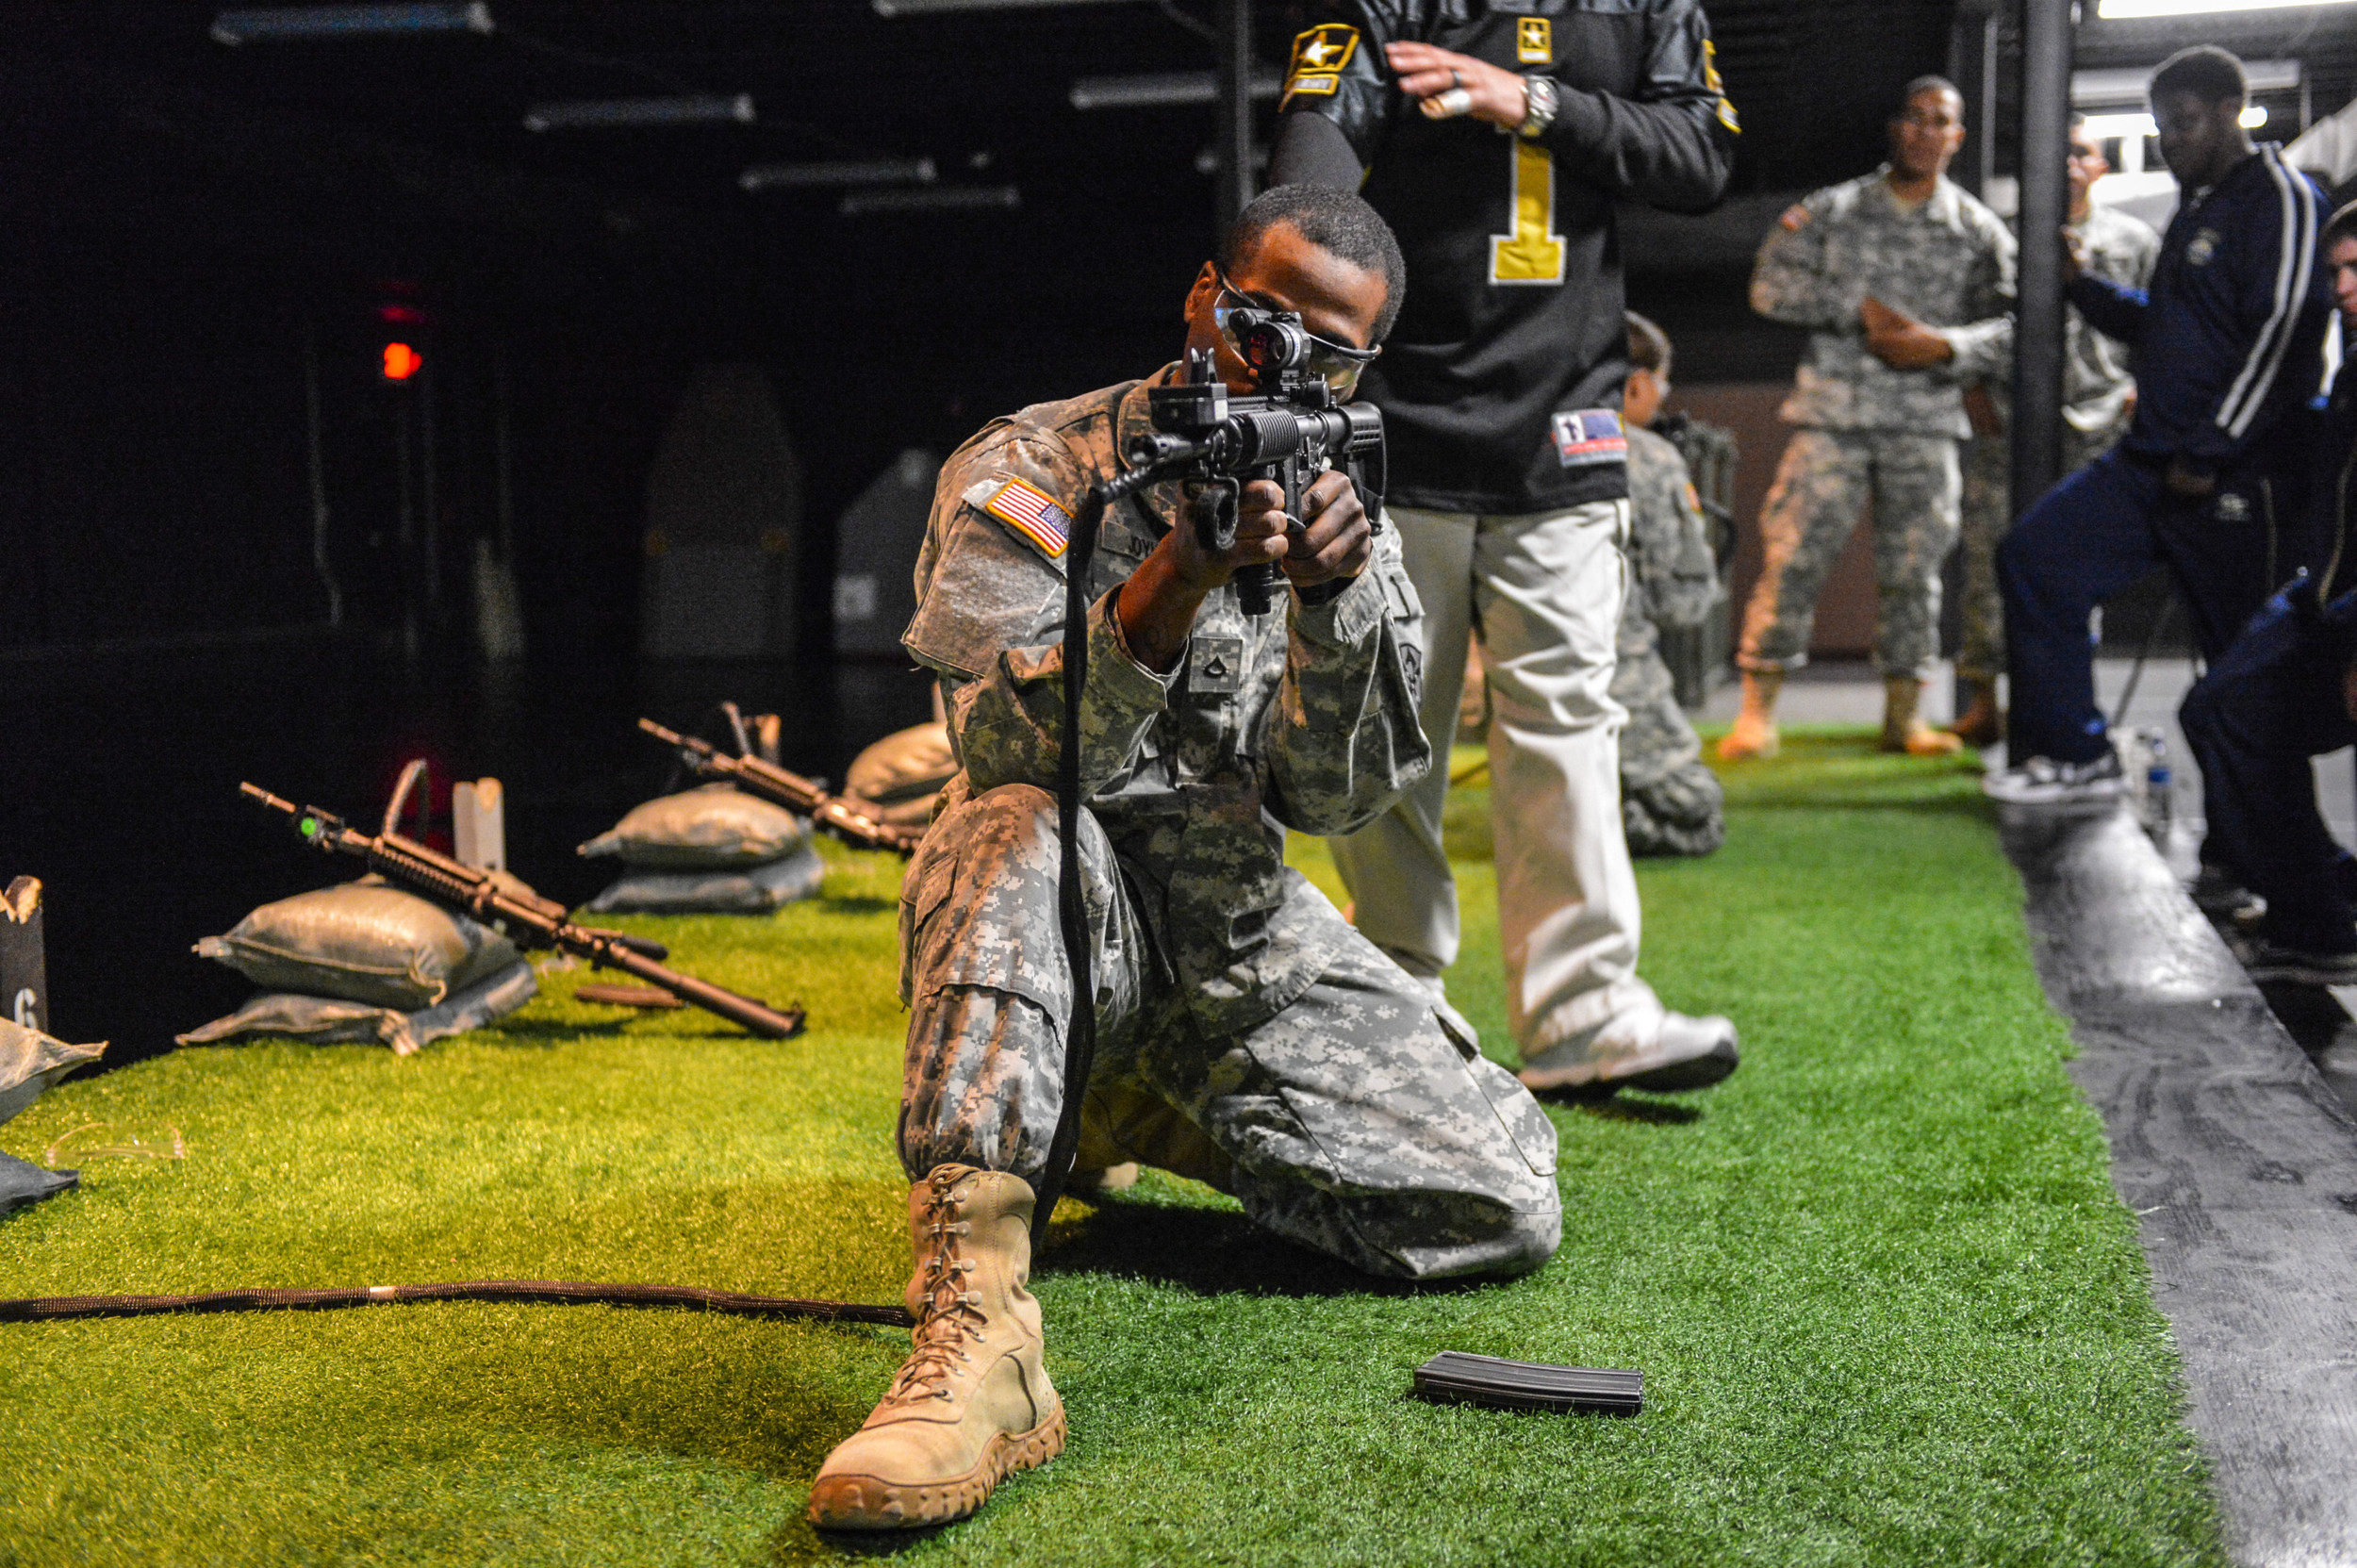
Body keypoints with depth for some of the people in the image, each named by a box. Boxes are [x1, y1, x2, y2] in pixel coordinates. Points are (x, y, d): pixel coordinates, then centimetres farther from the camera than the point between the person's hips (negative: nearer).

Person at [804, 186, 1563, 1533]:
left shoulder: (1344, 518, 7)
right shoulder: (1030, 474, -8)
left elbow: (1331, 799, -5)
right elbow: (1026, 753, -23)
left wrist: (1335, 602, -22)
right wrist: (1181, 574, -36)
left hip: (1246, 942, 5)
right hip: (1065, 929, -4)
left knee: (1508, 1211, -9)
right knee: (1012, 832, -39)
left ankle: (1128, 1113, 12)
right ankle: (979, 1336, -45)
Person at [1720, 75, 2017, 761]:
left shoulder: (1980, 232, 9)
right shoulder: (1833, 210, 7)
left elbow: (2009, 321, 3)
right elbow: (1770, 285, -1)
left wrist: (1943, 344, -15)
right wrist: (1858, 307, -10)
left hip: (1926, 422, 2)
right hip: (1834, 413, -1)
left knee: (1912, 565, 4)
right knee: (1794, 554, -7)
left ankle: (1903, 713, 14)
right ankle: (1758, 711, -2)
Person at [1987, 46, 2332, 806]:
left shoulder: (2278, 197, -9)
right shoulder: (2197, 206, 19)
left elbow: (2283, 336, -18)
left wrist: (2209, 456, -18)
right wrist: (2086, 285, 11)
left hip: (2236, 481, -9)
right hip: (2150, 461, 9)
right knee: (2034, 557, 2)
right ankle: (2076, 756, 8)